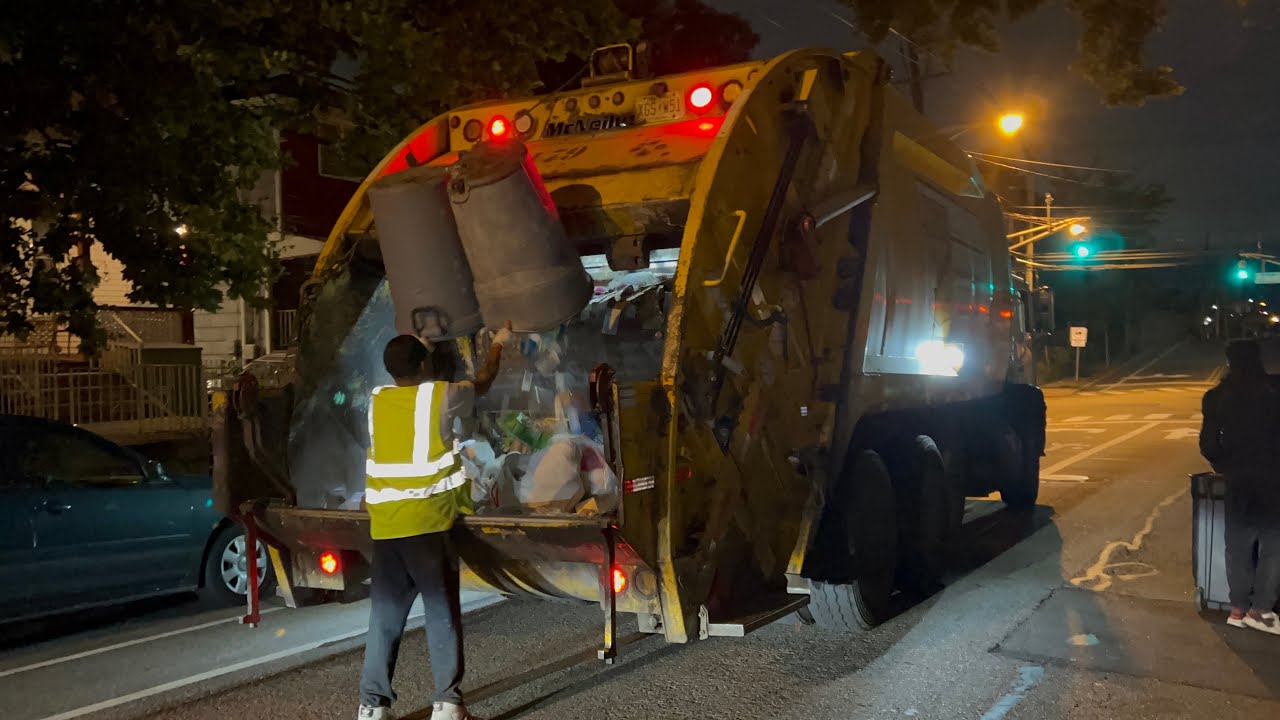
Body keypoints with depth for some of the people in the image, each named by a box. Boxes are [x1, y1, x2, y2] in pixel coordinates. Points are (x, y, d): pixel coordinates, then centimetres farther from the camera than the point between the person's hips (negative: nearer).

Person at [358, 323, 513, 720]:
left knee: (384, 615, 10)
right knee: (442, 614, 2)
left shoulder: (376, 402, 8)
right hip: (428, 523, -5)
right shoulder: (441, 396, -4)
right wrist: (498, 344, 31)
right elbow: (482, 384, 15)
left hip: (386, 527, 5)